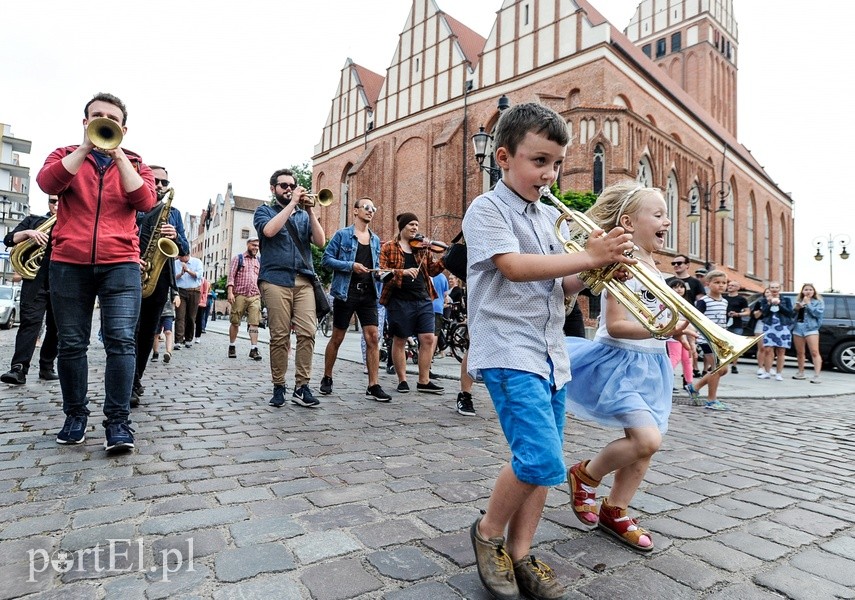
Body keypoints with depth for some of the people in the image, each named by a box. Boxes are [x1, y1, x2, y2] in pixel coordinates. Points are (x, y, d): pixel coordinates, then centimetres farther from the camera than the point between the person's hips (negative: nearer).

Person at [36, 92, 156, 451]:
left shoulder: (134, 164, 14)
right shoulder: (66, 155, 15)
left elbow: (145, 201, -7)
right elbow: (47, 183, -8)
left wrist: (117, 154, -9)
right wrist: (87, 146, -9)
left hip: (121, 264, -1)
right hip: (68, 263, 2)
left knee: (121, 340, -11)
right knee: (71, 344, 5)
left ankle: (118, 421, -7)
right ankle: (75, 416, 19)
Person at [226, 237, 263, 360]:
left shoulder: (259, 261, 17)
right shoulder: (238, 259, 7)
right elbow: (231, 276, -1)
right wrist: (230, 292, -12)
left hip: (255, 296, 2)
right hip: (239, 295, -2)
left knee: (254, 322, -7)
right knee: (235, 322, 4)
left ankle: (254, 349, -9)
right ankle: (232, 346, 18)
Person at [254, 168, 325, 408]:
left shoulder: (304, 214, 22)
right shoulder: (264, 211, 15)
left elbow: (320, 241, 6)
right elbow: (269, 230, -10)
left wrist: (310, 211, -2)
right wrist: (292, 203, -6)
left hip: (304, 280, 2)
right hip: (275, 279, -2)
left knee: (307, 332, -9)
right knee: (279, 336, -4)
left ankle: (302, 386, -4)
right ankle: (278, 387, 8)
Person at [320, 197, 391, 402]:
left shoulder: (375, 240, 15)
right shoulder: (342, 235, 0)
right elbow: (327, 259, -6)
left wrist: (379, 272, 1)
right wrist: (351, 266, -17)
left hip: (368, 293, 4)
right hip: (345, 292, -4)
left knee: (373, 338, -5)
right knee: (337, 338, 6)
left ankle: (373, 386, 0)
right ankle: (327, 378, 25)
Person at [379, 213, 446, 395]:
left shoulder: (423, 247, 13)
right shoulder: (389, 247, 1)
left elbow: (432, 269, 9)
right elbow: (381, 271, -9)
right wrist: (403, 272, -21)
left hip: (423, 300, 4)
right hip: (399, 300, -4)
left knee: (428, 339, 0)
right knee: (399, 340, 6)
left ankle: (424, 381, 10)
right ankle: (402, 380, 20)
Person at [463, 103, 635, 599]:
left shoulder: (551, 218, 17)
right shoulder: (487, 209, -5)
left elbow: (563, 288, 18)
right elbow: (515, 267, -20)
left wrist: (595, 271, -2)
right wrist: (590, 257, -17)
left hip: (551, 351, 8)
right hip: (509, 349, -8)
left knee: (543, 462, 10)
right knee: (541, 459, -15)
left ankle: (520, 555, 26)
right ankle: (489, 532, 12)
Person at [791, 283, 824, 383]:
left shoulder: (818, 302, 6)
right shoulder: (799, 301, 17)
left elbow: (818, 313, -11)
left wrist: (808, 303, -9)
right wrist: (796, 308, -3)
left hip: (811, 328, -4)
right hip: (797, 328, 4)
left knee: (814, 352, -12)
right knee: (800, 352, 11)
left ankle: (816, 375, -16)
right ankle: (801, 373, 22)